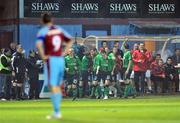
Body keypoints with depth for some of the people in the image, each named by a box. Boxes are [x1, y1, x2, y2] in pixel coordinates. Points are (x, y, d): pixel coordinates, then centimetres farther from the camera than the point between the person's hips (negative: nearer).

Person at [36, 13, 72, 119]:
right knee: (57, 86, 15)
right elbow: (70, 41, 20)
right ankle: (57, 112, 17)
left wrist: (43, 56, -13)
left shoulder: (43, 31, -6)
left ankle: (57, 112, -9)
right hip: (61, 60, 6)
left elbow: (39, 44, -24)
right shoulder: (59, 30, 11)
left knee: (53, 87, -5)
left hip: (51, 60, -6)